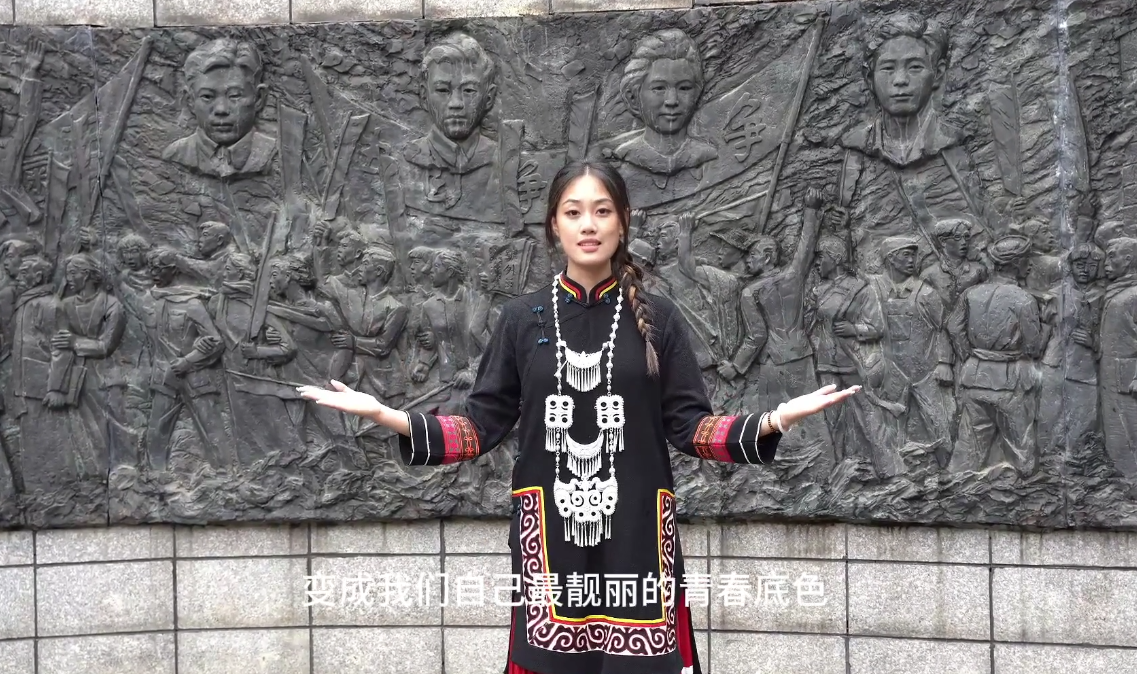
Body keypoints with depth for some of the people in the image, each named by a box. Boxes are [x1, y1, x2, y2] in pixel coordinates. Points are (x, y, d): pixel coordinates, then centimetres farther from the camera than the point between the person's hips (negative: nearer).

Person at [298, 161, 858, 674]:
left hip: (635, 533, 0)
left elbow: (689, 427, 3)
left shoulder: (657, 318, 4)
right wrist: (386, 416, -6)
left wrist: (777, 420, -11)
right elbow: (483, 427, 5)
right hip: (549, 534, 1)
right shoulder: (522, 318, 5)